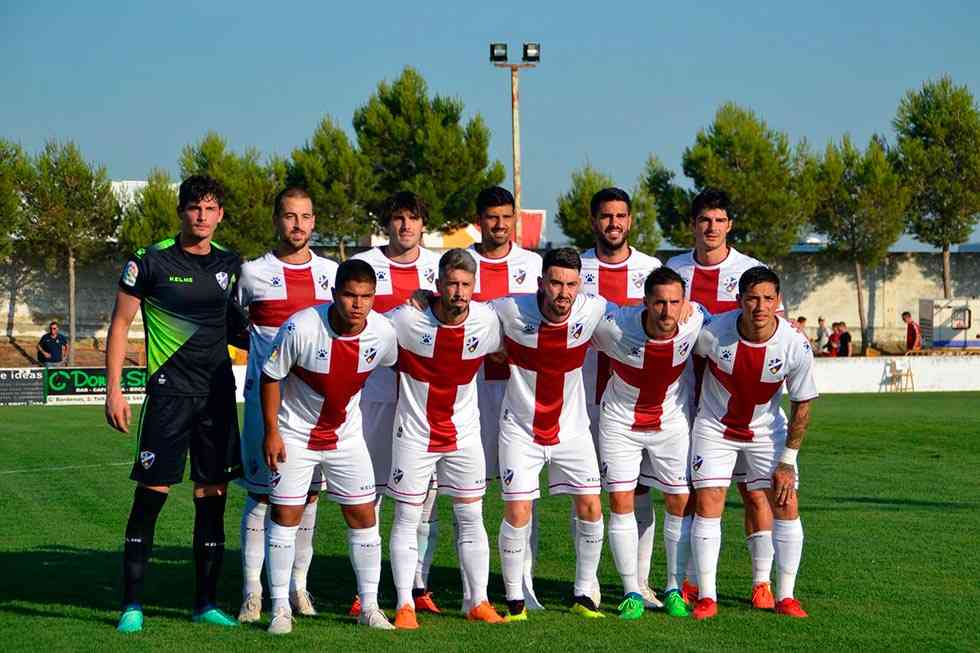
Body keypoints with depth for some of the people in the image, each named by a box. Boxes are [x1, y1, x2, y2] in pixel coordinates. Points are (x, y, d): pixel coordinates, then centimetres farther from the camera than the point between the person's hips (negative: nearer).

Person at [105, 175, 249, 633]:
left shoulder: (230, 264, 10)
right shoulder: (150, 262, -4)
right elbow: (120, 324, -1)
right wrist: (113, 390, -6)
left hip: (218, 393, 4)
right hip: (169, 393, -4)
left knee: (213, 497, 5)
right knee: (151, 494, -6)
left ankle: (206, 603, 15)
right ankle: (132, 604, 3)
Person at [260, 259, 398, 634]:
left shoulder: (383, 333, -15)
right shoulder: (301, 328, -26)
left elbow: (394, 365, 8)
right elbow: (270, 377, -13)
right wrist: (271, 431, -13)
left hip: (346, 433, 3)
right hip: (295, 433, -3)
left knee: (363, 515, 2)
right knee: (285, 515, -3)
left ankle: (369, 606, 13)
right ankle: (280, 608, 6)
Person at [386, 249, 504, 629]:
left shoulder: (486, 320, -9)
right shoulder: (408, 319, -17)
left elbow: (503, 354, 12)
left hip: (464, 434, 2)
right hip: (415, 433, -2)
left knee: (471, 518, 6)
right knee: (407, 519, 1)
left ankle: (478, 602, 15)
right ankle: (404, 605, 8)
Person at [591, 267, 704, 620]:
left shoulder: (695, 322, -21)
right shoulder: (615, 326, -28)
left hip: (672, 421, 2)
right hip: (620, 420, -2)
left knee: (679, 501, 1)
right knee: (620, 501, -5)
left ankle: (674, 589, 14)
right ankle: (632, 592, 5)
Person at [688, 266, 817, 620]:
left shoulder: (796, 345, -22)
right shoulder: (713, 333, -25)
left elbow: (802, 405, -9)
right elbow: (693, 364, 0)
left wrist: (787, 461, -9)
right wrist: (690, 409, 8)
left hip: (767, 429, 1)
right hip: (715, 426, -1)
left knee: (787, 507, -6)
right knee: (707, 506, -10)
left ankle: (785, 596, 6)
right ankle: (706, 597, 0)